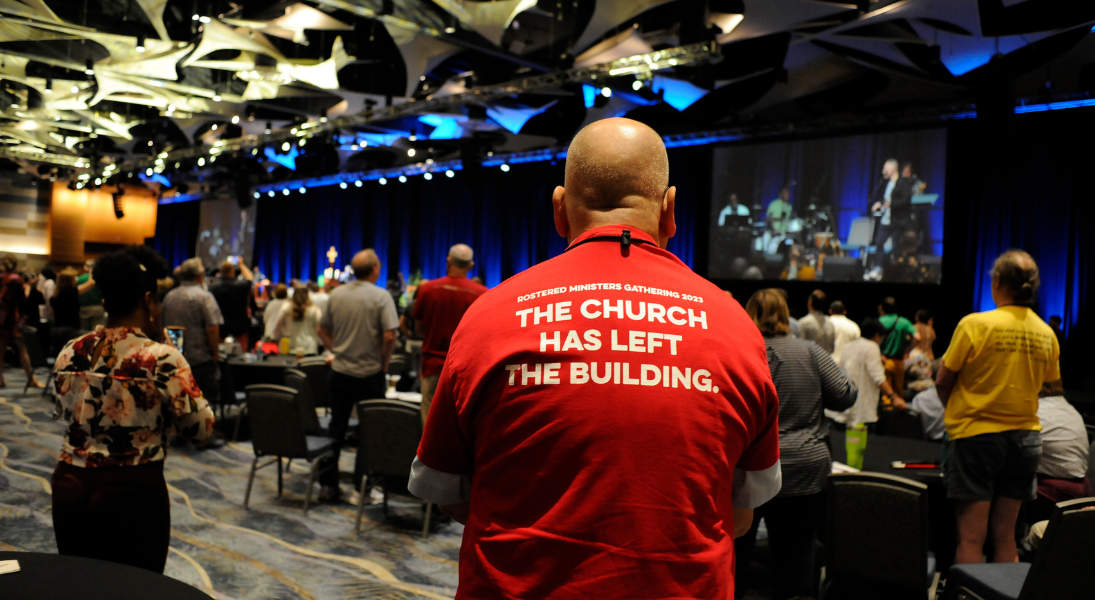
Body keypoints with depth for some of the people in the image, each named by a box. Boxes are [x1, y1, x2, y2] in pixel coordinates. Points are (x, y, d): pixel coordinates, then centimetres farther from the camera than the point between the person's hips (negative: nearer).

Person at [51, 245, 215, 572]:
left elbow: (63, 414, 18)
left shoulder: (70, 353, 1)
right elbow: (201, 428, -9)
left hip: (69, 487, 5)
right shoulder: (163, 359, -16)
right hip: (133, 493, -5)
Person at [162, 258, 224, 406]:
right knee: (208, 401, 0)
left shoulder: (168, 297, 10)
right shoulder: (204, 297, -10)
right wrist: (215, 354, -8)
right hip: (201, 360, -6)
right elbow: (212, 328, -18)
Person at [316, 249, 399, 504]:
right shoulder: (381, 296, -12)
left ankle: (328, 485, 21)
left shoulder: (336, 294, 3)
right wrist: (383, 364, -5)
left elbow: (323, 330, 10)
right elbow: (389, 336, -18)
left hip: (340, 371, 5)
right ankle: (360, 489, 8)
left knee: (336, 428, 15)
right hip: (370, 374, -5)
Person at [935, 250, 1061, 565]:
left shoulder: (974, 325, -14)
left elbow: (943, 381, -8)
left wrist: (953, 409, 11)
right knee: (1005, 535, 14)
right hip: (1024, 436, 5)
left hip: (976, 435, -5)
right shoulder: (1046, 334, 1)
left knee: (971, 537, 1)